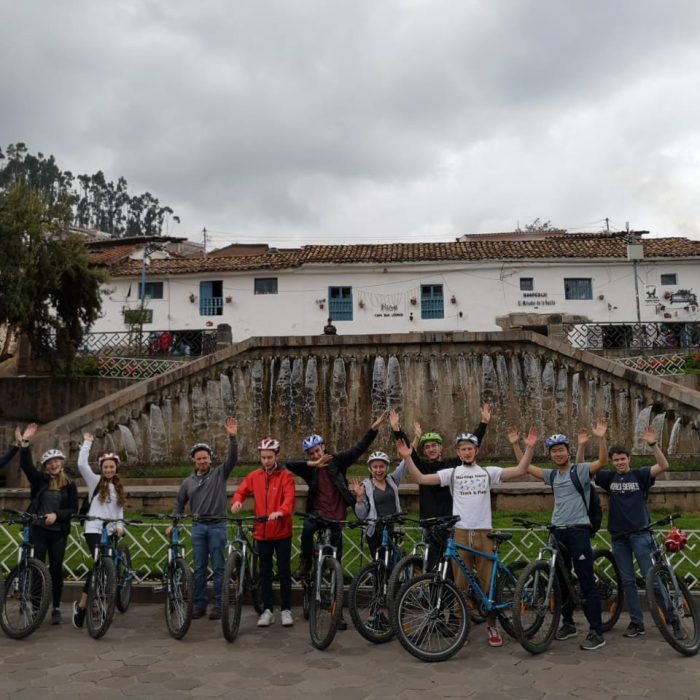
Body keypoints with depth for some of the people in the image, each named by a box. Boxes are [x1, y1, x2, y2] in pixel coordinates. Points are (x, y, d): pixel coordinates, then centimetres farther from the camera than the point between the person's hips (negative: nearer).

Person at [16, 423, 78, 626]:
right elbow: (26, 465, -14)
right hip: (38, 529, 0)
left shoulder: (69, 485, 4)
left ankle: (56, 609, 15)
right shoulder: (39, 480, 2)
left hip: (58, 532, 1)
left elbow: (74, 509, 1)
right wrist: (24, 444, -28)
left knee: (56, 569, 5)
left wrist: (56, 515, -17)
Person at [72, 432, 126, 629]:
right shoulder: (94, 481, 2)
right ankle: (81, 604, -7)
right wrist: (87, 442, -7)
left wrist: (120, 526, -1)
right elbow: (81, 464, -14)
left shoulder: (119, 488, 16)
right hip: (94, 530, -5)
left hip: (111, 532, 6)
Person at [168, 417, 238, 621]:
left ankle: (218, 605, 8)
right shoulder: (188, 482, 11)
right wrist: (173, 524, 14)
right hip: (198, 527, 3)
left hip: (217, 526, -3)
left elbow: (233, 458, -14)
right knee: (199, 568, 7)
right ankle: (200, 604, 15)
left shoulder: (220, 474, 1)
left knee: (218, 568, 1)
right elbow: (179, 504, 20)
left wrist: (232, 437, -27)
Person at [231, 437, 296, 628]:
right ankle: (268, 609, 20)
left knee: (284, 571, 4)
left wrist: (281, 511, -39)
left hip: (282, 532, -3)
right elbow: (241, 491, 8)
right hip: (262, 532, 3)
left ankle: (286, 609, 16)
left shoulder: (286, 476, -7)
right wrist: (237, 501, -16)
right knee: (265, 572, 10)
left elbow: (289, 498, -19)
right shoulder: (254, 476, 4)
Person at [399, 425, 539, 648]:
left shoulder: (488, 472, 7)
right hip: (460, 533, 0)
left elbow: (520, 470, 1)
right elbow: (421, 479, -3)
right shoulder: (452, 473, 4)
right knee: (461, 583, 6)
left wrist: (530, 447, -10)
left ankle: (492, 627, 19)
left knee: (488, 582, 6)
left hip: (483, 533, 1)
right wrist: (407, 457, -13)